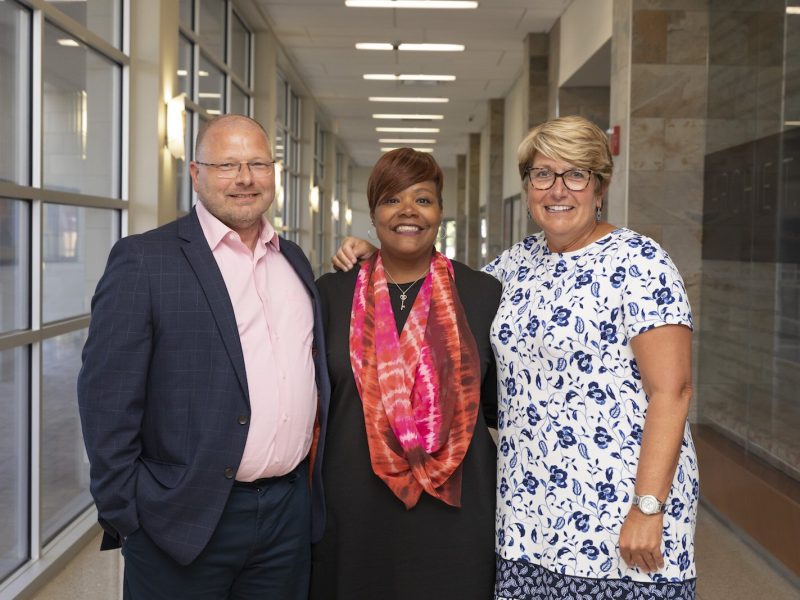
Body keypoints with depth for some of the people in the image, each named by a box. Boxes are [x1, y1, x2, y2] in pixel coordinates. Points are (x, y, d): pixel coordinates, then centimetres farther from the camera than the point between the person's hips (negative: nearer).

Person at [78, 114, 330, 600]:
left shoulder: (295, 260, 10)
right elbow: (108, 400, -10)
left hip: (291, 510, 5)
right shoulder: (144, 259, -8)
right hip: (187, 520, -5)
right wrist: (126, 516, -9)